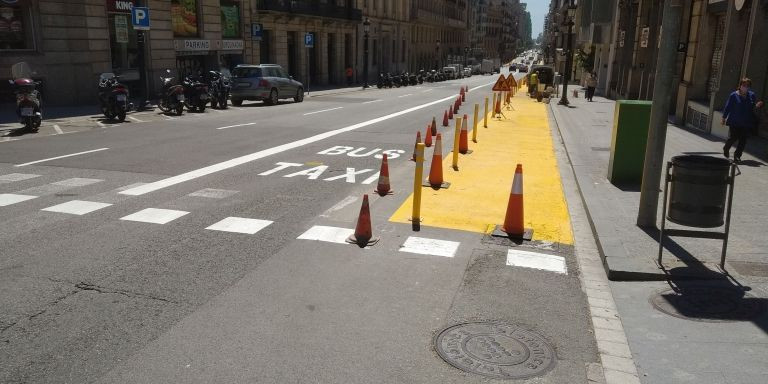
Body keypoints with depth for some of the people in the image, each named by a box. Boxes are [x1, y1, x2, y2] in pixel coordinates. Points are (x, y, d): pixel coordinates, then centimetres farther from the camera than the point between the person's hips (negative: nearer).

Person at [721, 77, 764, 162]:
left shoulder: (752, 95, 5)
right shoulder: (734, 95, -5)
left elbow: (753, 107, 17)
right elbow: (728, 107, -1)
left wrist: (757, 105, -6)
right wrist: (724, 118, 1)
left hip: (747, 123, 3)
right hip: (734, 122, -3)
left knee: (743, 140, 3)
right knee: (733, 137, -2)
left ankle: (737, 155, 16)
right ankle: (726, 149, 28)